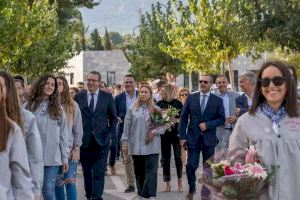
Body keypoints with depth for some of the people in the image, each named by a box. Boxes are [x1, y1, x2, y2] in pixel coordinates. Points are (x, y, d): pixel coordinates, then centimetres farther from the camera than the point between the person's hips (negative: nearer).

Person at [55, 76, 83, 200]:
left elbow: (78, 129, 5)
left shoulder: (73, 106, 4)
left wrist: (76, 148, 0)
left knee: (70, 182, -6)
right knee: (58, 183, 6)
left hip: (70, 150, 0)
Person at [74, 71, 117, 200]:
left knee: (99, 172, -5)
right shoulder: (78, 96, 5)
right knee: (87, 172, 9)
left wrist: (110, 134, 0)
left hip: (101, 141, -1)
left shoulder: (107, 97, 4)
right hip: (84, 141, 1)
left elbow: (113, 118, 10)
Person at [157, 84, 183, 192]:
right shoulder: (159, 104, 4)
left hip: (176, 134, -2)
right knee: (165, 158, 6)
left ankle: (180, 181, 17)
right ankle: (167, 183, 15)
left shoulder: (178, 103, -2)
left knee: (178, 157, 2)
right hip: (164, 134, 2)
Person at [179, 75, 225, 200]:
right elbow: (184, 118, 2)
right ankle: (191, 189, 23)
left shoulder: (218, 100, 1)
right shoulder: (191, 98, 3)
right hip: (193, 138, 0)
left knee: (208, 168, 8)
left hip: (209, 138, 0)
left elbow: (222, 118, 0)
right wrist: (182, 136, -4)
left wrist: (207, 125, -13)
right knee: (191, 166, -2)